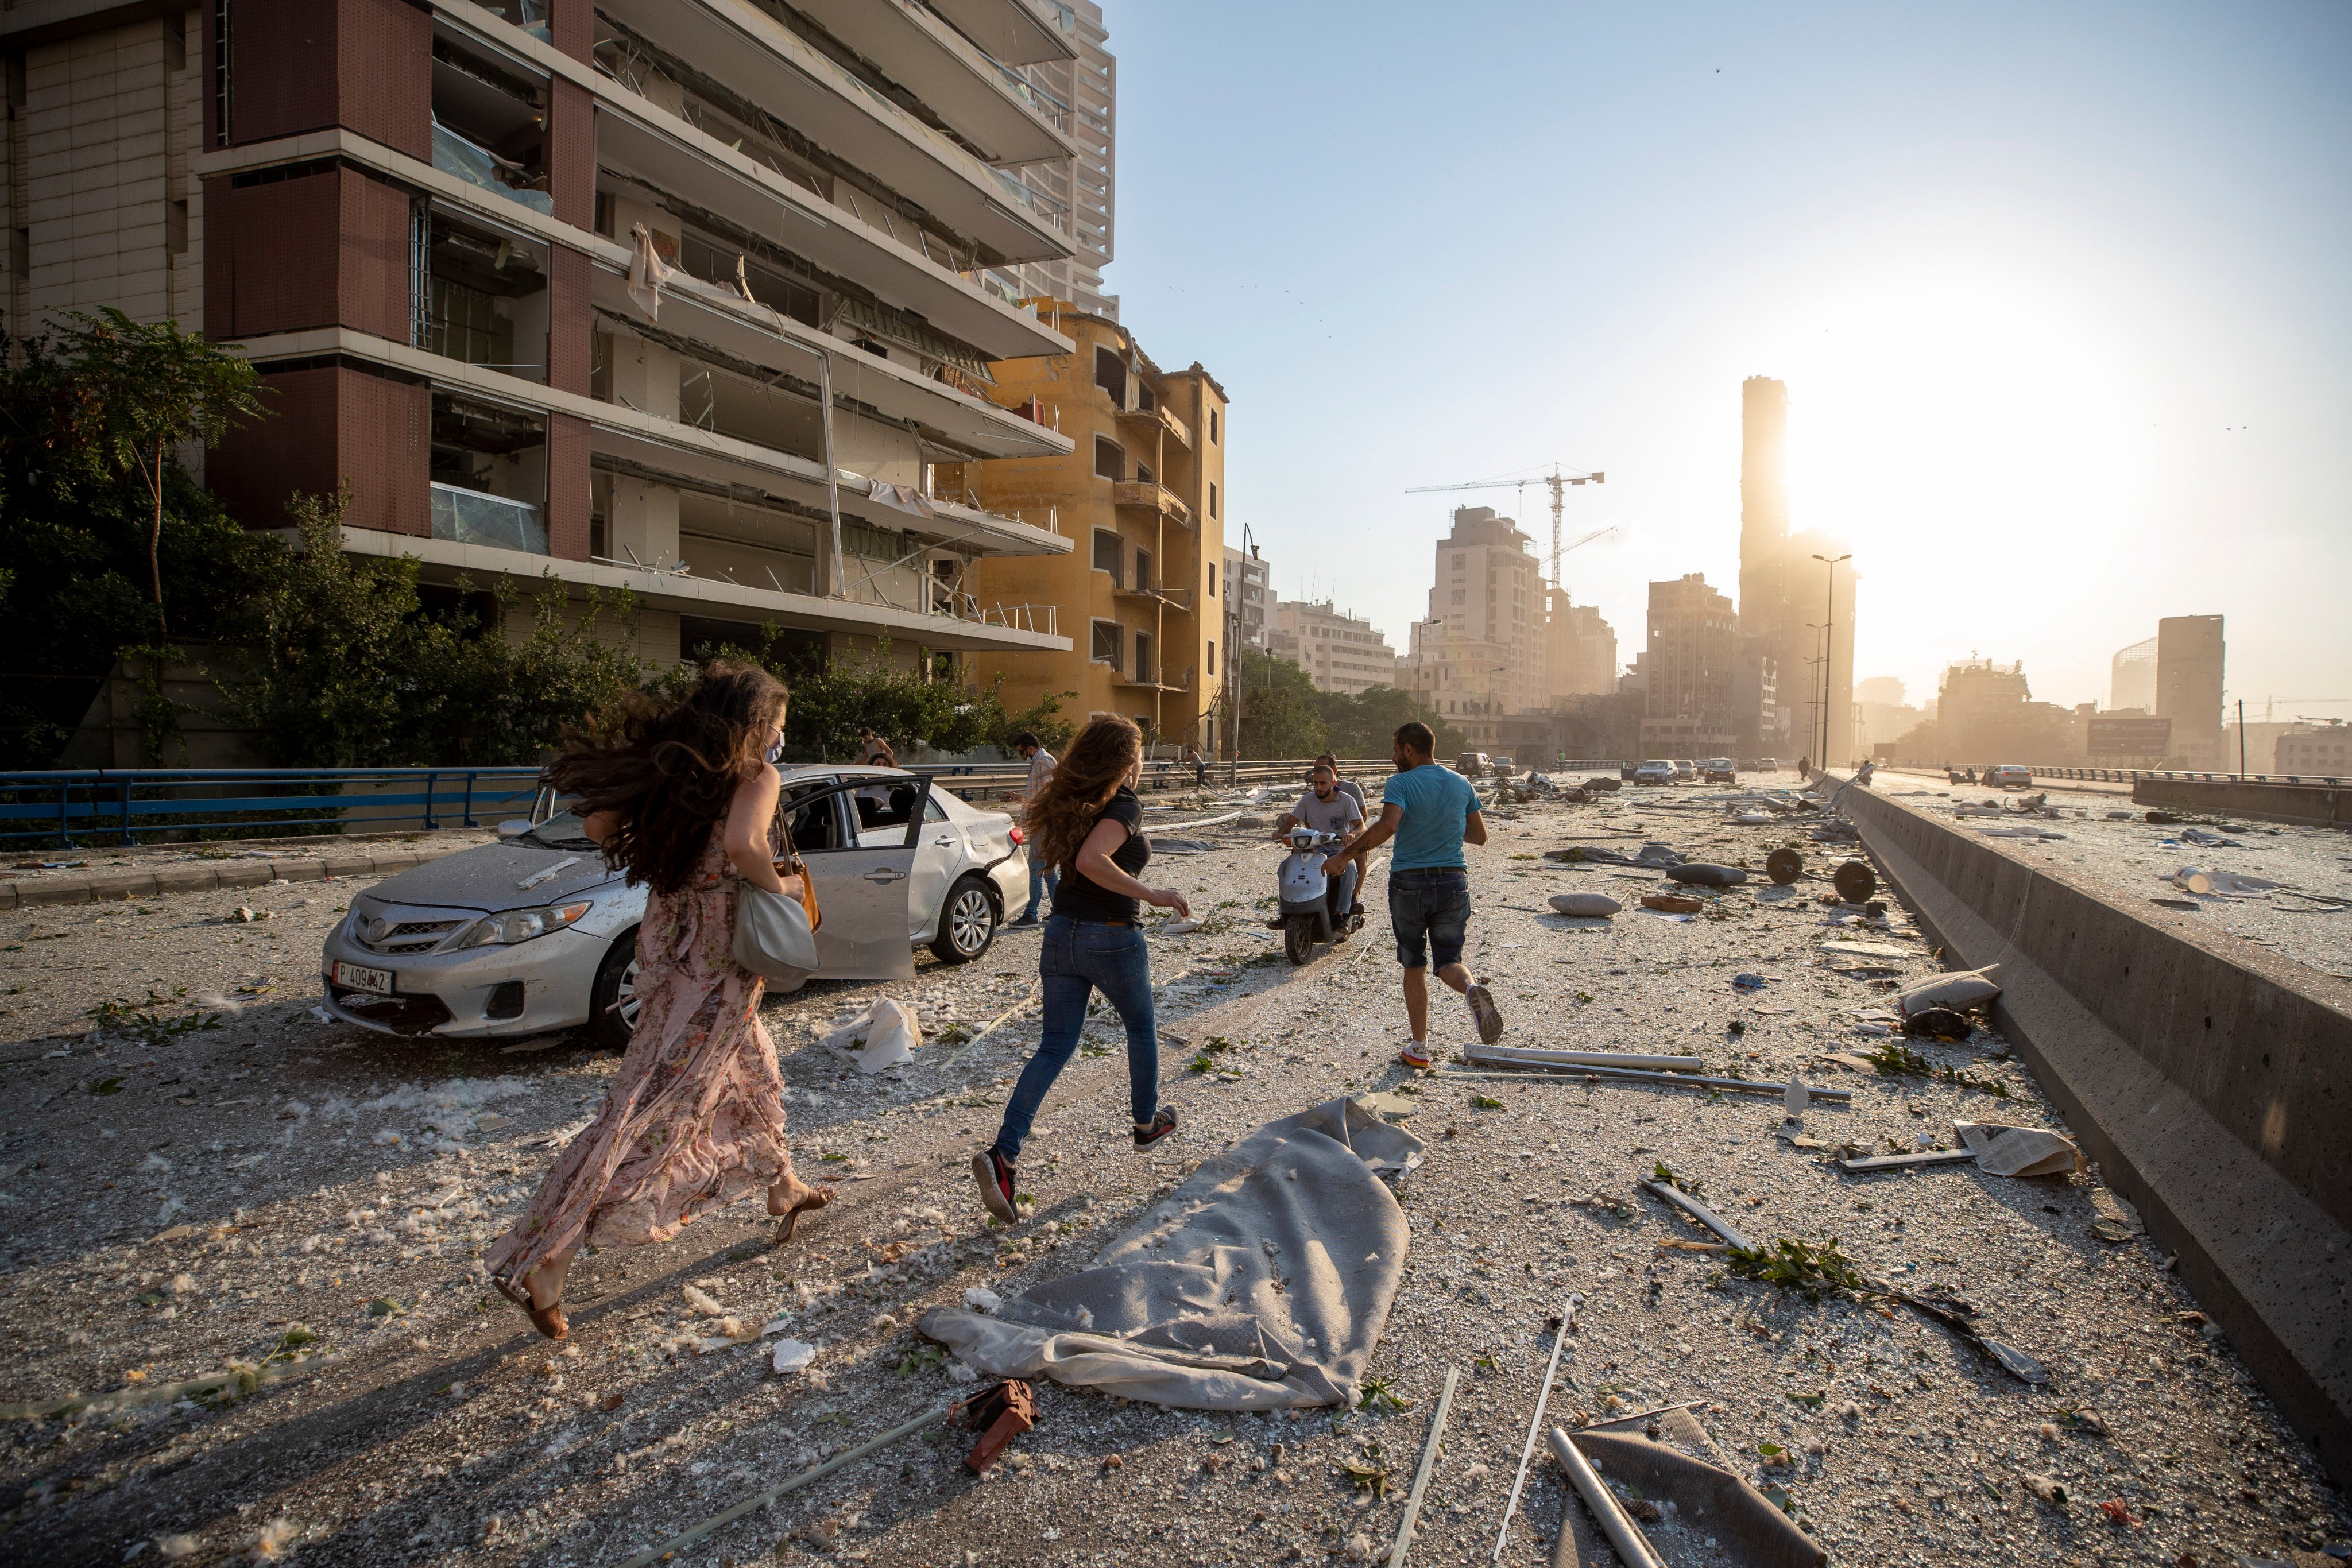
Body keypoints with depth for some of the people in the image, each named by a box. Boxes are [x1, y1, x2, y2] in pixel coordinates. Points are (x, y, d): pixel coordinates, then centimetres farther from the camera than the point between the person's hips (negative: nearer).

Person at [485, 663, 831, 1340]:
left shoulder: (672, 767, 3)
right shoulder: (757, 777, -16)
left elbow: (599, 822, 3)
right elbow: (742, 842, -36)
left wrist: (665, 853, 10)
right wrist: (777, 886, -18)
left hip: (669, 937, 9)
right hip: (714, 962, -9)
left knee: (754, 1070, 26)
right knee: (651, 1108, -3)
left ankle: (783, 1189, 45)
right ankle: (540, 1261, 1)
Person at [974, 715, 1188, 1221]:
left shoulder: (1069, 802, 5)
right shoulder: (1125, 805, -17)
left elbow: (1039, 847, 19)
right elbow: (1091, 860, -33)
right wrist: (1150, 894, -26)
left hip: (1062, 933, 6)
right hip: (1112, 939, -6)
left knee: (1055, 1046, 7)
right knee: (1142, 1029, 22)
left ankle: (1003, 1154, -7)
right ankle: (1147, 1121, 41)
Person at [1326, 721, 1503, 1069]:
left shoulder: (1401, 783, -10)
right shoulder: (1461, 784, 6)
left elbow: (1386, 826, -27)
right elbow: (1479, 836, 12)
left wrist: (1344, 857, -21)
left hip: (1409, 883, -3)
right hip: (1454, 882, 3)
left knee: (1414, 968, 12)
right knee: (1448, 961, 11)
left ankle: (1419, 1048, 17)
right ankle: (1472, 989, -24)